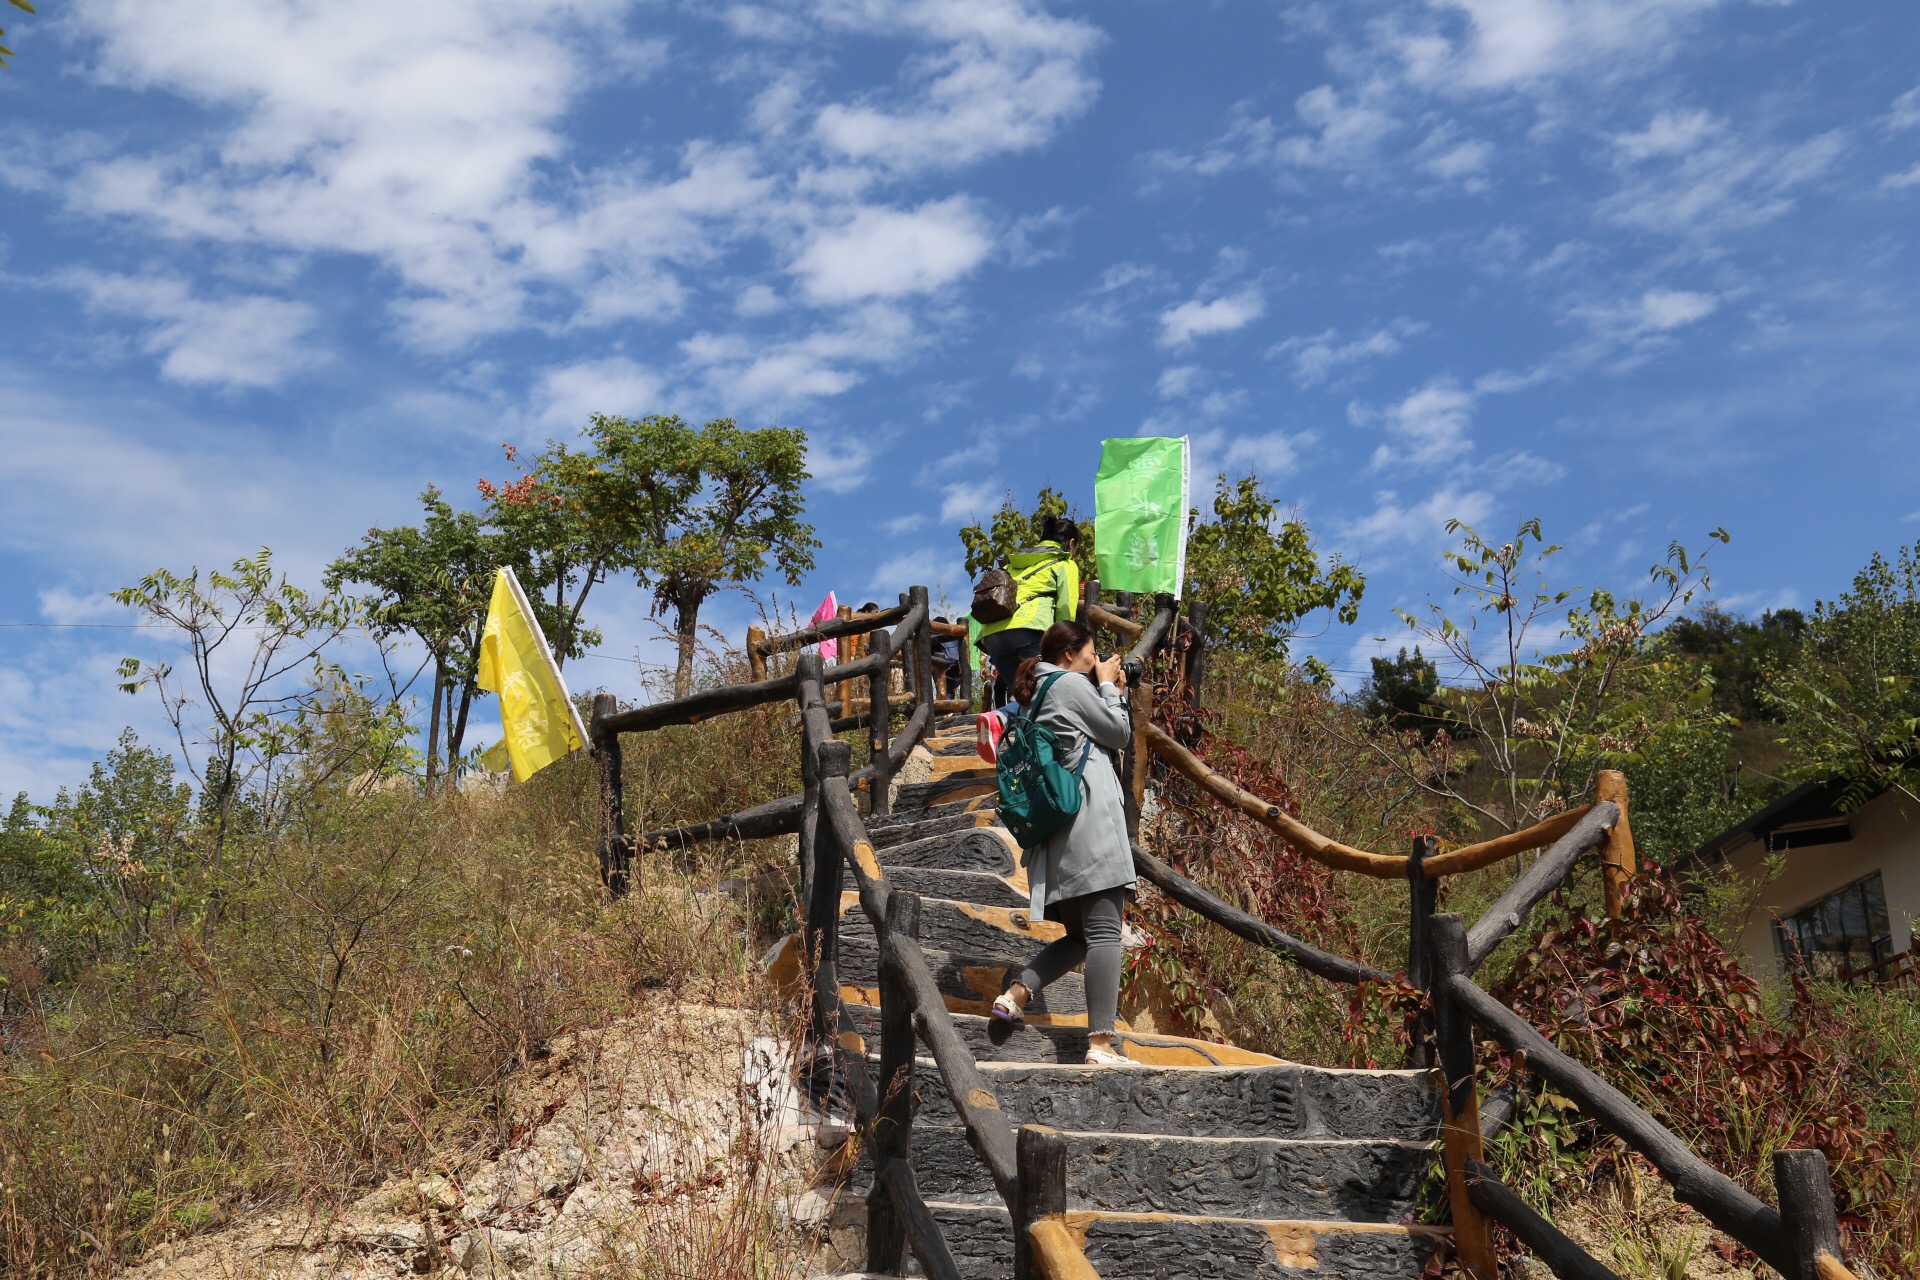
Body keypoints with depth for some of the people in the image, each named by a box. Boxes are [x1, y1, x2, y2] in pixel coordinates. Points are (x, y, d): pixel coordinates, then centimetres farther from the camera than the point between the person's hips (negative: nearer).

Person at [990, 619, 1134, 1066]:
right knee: (1104, 931, -12)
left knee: (1081, 933, 15)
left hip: (1059, 824, 9)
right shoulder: (1071, 684, -3)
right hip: (1089, 816, -9)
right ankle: (1101, 1042, -18)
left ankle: (1016, 993, -1)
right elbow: (1119, 734, 1)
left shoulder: (1039, 693, 24)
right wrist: (1108, 686, 12)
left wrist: (1113, 692, 23)